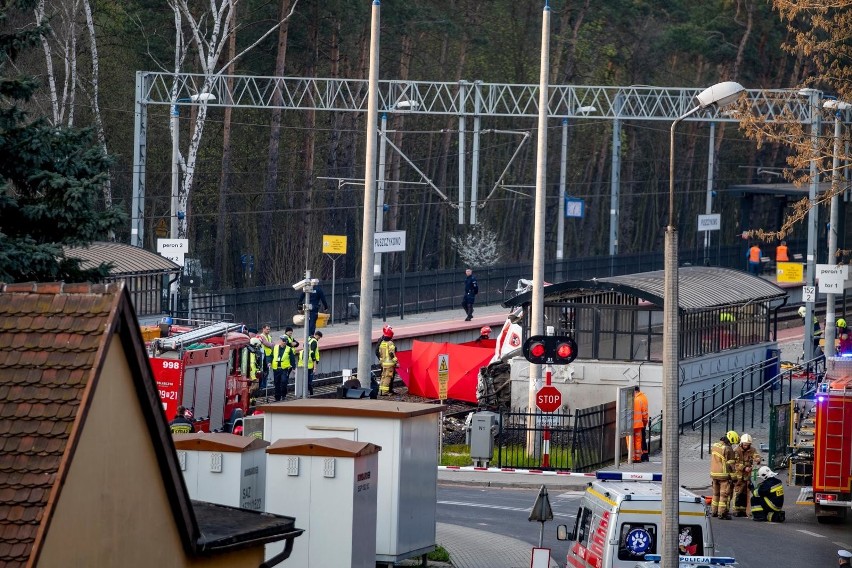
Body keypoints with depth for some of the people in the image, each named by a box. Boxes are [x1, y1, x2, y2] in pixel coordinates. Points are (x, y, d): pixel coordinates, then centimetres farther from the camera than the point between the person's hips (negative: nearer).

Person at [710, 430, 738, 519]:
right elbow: (731, 463, -12)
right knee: (724, 494, 0)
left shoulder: (714, 446, 7)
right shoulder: (728, 449, -17)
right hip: (724, 474, -7)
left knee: (716, 493, 18)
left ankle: (714, 511, 25)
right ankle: (721, 513, 0)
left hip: (713, 473, 7)